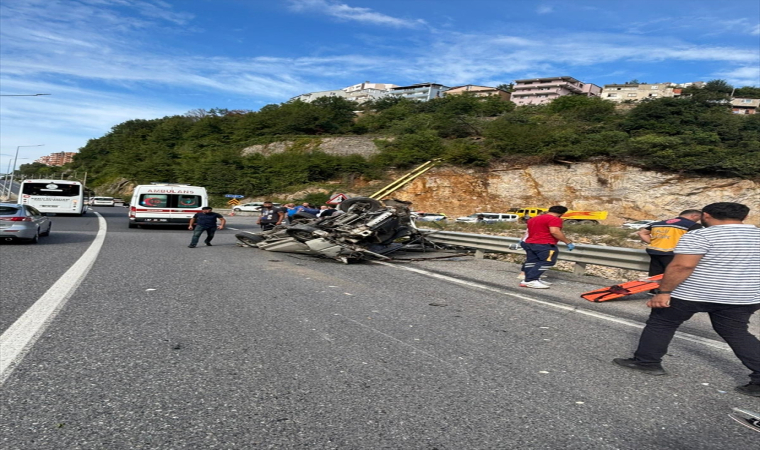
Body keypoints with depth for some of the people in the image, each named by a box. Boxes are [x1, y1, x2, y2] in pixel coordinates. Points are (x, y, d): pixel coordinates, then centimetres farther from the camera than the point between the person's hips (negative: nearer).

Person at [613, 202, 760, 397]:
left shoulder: (700, 235, -15)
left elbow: (681, 266, -21)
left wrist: (664, 291, -17)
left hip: (690, 294, -5)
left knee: (660, 324, 11)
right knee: (738, 335, 17)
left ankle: (646, 362, 18)